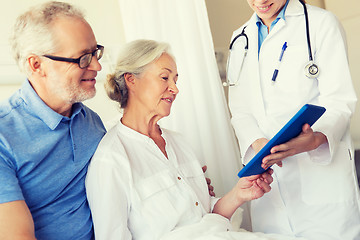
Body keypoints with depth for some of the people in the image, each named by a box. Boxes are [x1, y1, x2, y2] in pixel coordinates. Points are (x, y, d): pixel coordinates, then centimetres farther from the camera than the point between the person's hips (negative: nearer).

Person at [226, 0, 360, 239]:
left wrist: (316, 139, -28)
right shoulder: (241, 39, 13)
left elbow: (340, 100, -8)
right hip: (266, 168, 4)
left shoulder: (321, 22, -1)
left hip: (321, 170, -3)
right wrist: (257, 142, -11)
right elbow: (240, 108, 9)